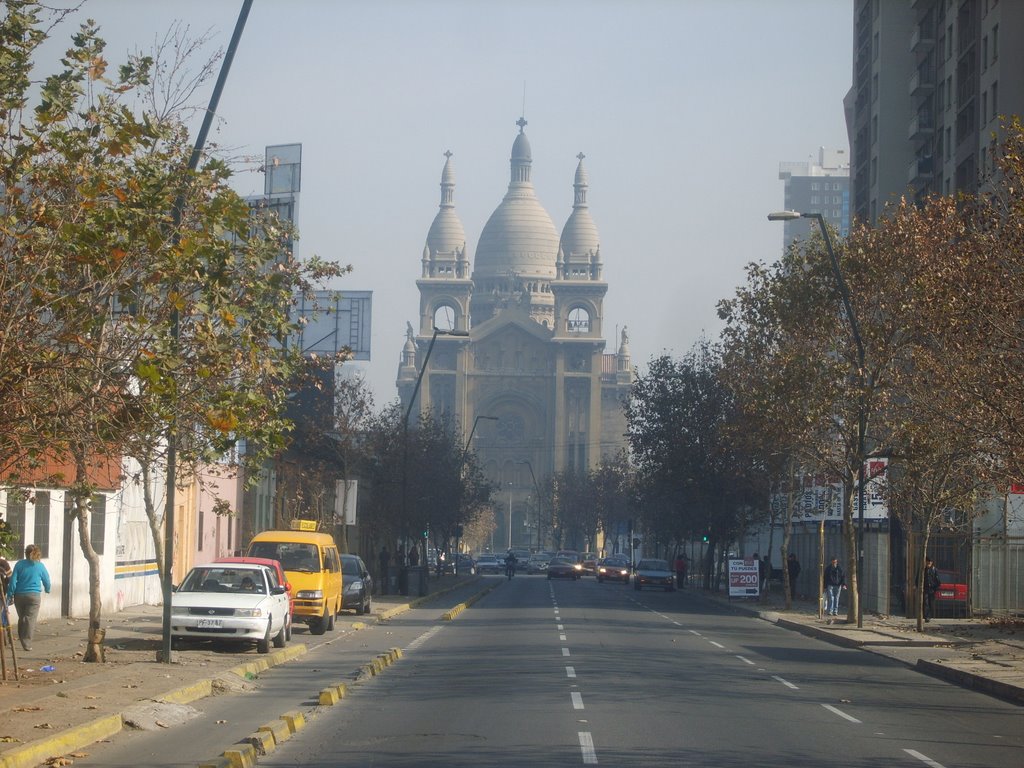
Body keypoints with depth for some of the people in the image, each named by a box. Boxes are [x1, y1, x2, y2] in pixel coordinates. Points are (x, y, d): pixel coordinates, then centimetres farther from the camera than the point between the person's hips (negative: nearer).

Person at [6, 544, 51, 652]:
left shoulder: (20, 564, -1)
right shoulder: (40, 565, -1)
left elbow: (13, 581, -5)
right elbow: (46, 580, 10)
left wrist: (10, 595, 1)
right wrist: (47, 589, 31)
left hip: (19, 595, 2)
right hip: (34, 595, -1)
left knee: (21, 618, 15)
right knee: (30, 619, -1)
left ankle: (23, 641, 18)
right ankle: (27, 644, -7)